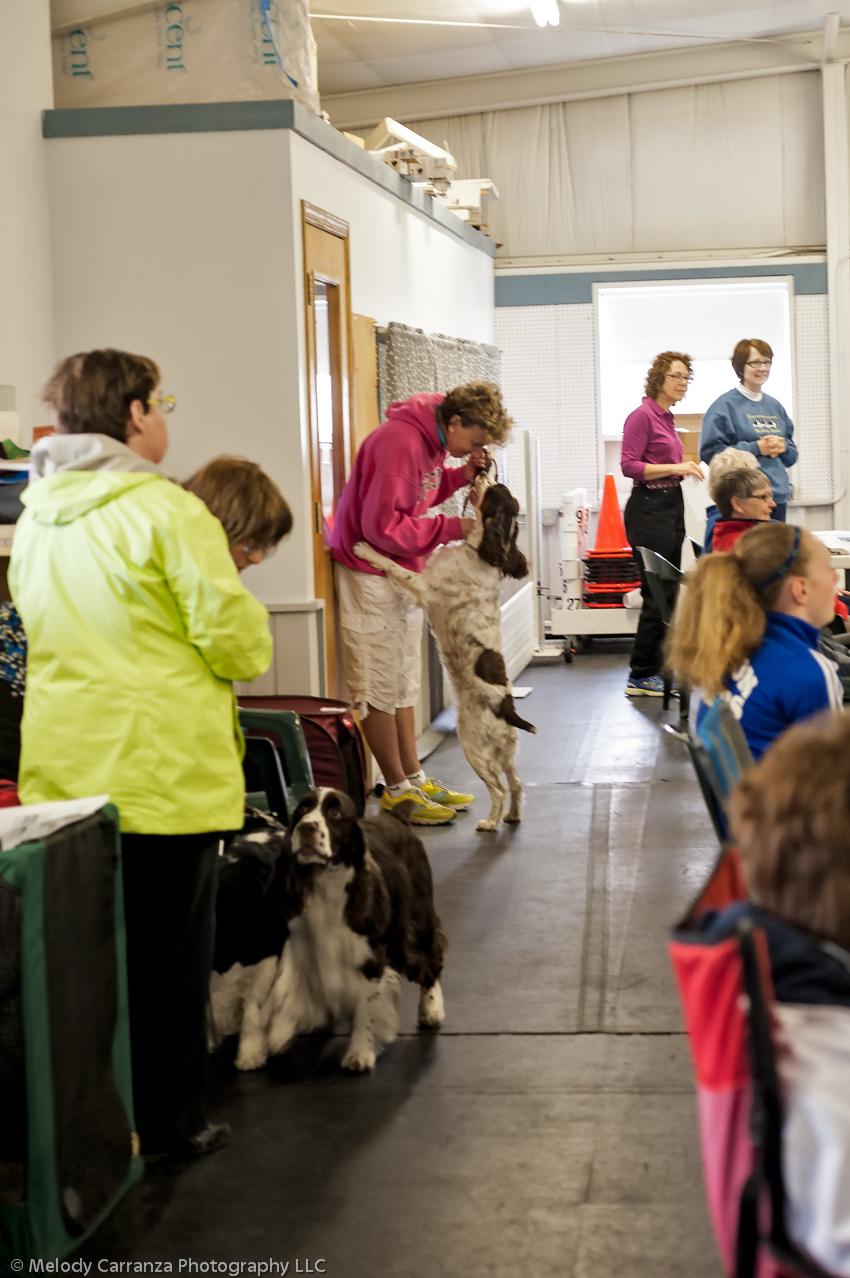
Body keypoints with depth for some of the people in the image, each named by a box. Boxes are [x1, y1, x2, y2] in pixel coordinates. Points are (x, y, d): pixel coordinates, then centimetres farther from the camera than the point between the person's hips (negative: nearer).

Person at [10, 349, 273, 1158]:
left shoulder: (35, 515, 8)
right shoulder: (166, 510, -14)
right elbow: (236, 637, -16)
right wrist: (251, 651, 4)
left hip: (63, 773, 7)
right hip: (163, 771, -6)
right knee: (168, 948, 6)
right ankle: (167, 1121, 16)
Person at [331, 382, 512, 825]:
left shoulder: (433, 440, 5)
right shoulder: (400, 442, -25)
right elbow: (382, 527, -27)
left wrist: (460, 475, -1)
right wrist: (451, 528, -22)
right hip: (369, 570, -10)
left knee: (403, 684, 15)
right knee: (379, 688, 0)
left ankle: (414, 778, 23)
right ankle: (397, 791, 7)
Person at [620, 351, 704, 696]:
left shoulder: (666, 418, 16)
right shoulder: (642, 415, -10)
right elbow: (629, 465, -17)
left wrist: (686, 469, 9)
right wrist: (675, 467, -20)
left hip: (670, 506, 10)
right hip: (648, 509, -10)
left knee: (668, 592, 11)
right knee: (657, 594, -9)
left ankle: (659, 669, 18)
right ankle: (640, 677, -4)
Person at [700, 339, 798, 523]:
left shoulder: (775, 406, 18)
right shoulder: (725, 405, -3)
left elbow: (792, 456, 23)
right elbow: (710, 451, -12)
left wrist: (783, 446, -2)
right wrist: (756, 448, -14)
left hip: (779, 496, 6)